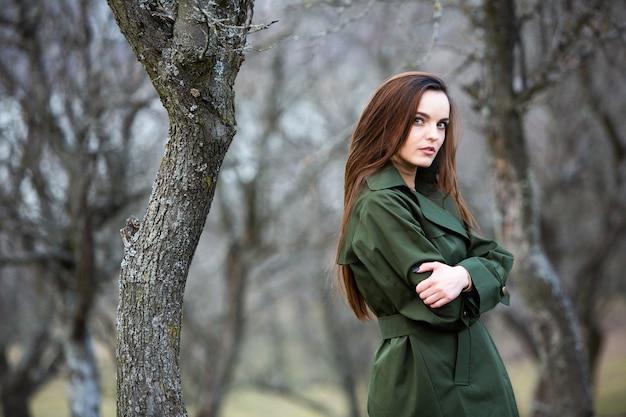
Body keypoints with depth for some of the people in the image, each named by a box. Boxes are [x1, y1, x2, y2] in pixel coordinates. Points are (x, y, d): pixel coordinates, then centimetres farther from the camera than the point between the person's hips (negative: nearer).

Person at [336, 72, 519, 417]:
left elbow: (493, 257, 0)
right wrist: (477, 277, -5)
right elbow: (444, 307, -22)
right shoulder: (380, 204, -17)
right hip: (424, 379, -8)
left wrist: (465, 275, -19)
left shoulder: (434, 194, 11)